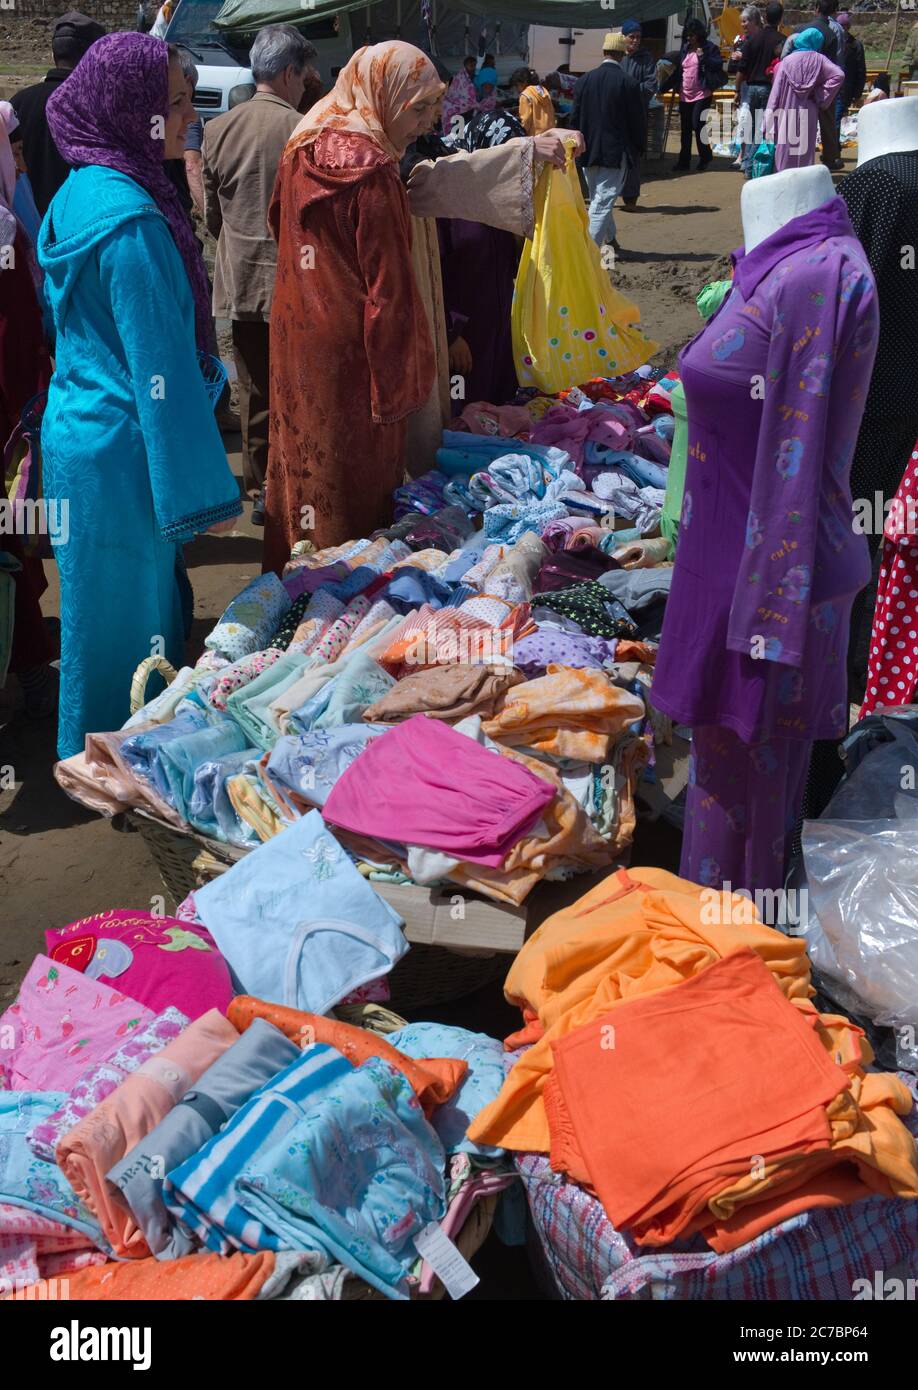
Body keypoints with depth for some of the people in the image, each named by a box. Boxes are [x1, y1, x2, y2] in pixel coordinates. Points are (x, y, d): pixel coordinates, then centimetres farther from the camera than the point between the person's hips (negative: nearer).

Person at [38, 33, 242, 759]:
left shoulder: (82, 192, 10)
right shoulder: (130, 218, -21)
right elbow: (163, 367, -22)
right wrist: (205, 489, -17)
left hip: (78, 434, 10)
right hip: (119, 455, -10)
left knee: (103, 609, 20)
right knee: (129, 619, 3)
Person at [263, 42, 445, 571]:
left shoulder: (303, 150, 5)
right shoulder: (372, 170, -20)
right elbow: (388, 289, -20)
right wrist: (396, 385, -17)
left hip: (294, 337, 8)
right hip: (348, 351, -8)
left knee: (303, 468, 19)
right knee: (353, 485, 4)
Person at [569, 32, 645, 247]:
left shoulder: (585, 80, 0)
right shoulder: (628, 83, -11)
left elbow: (574, 117, 5)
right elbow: (637, 121, -6)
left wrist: (580, 145, 15)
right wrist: (637, 148, 8)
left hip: (589, 151, 4)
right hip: (616, 152, -4)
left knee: (598, 199, 20)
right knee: (603, 202, -5)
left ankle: (610, 239, 35)